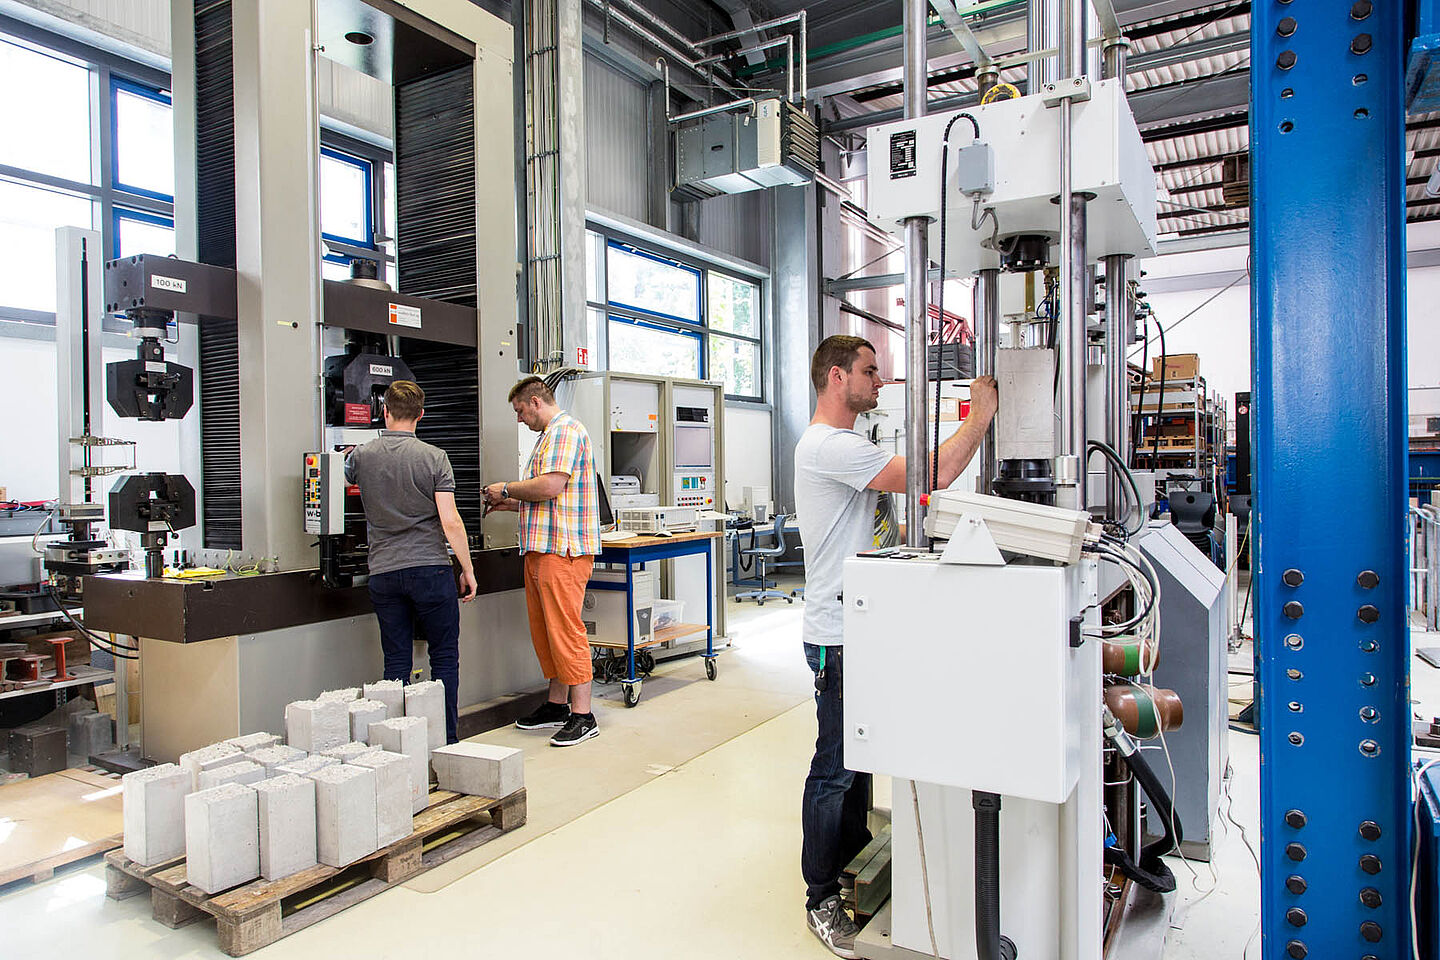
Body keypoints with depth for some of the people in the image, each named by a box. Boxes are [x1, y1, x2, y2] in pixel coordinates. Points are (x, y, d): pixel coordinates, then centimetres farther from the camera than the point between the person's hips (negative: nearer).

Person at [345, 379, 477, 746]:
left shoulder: (361, 456, 2)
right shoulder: (433, 457, -7)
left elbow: (347, 478, 28)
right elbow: (450, 522, -11)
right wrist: (467, 569, -2)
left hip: (383, 572, 3)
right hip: (430, 567, -3)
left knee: (396, 661, 10)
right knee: (444, 656, 7)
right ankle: (446, 741, 10)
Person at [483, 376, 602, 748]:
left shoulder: (566, 431, -10)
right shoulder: (549, 435, 23)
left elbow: (551, 486, -22)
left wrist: (507, 489, -7)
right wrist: (510, 503, 19)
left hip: (563, 549, -11)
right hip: (542, 548, 11)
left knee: (565, 629, -8)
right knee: (544, 630, 14)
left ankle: (582, 715, -1)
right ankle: (557, 704, 24)